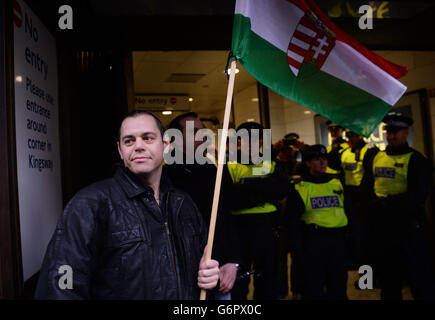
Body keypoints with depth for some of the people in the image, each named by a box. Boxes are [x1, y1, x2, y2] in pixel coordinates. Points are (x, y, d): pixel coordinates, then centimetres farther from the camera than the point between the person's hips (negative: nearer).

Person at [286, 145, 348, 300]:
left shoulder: (337, 184, 10)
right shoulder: (299, 188, -1)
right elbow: (293, 223, -2)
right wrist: (299, 252, -7)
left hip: (338, 241, 3)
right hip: (313, 242, -3)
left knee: (338, 288, 13)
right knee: (313, 290, 6)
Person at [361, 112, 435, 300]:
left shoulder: (416, 160, -8)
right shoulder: (375, 158, 9)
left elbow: (418, 196, -15)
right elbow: (366, 186, 10)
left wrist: (387, 203, -18)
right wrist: (376, 202, -8)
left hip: (408, 225, -5)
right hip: (380, 225, 5)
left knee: (418, 276, 5)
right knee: (386, 272, 19)